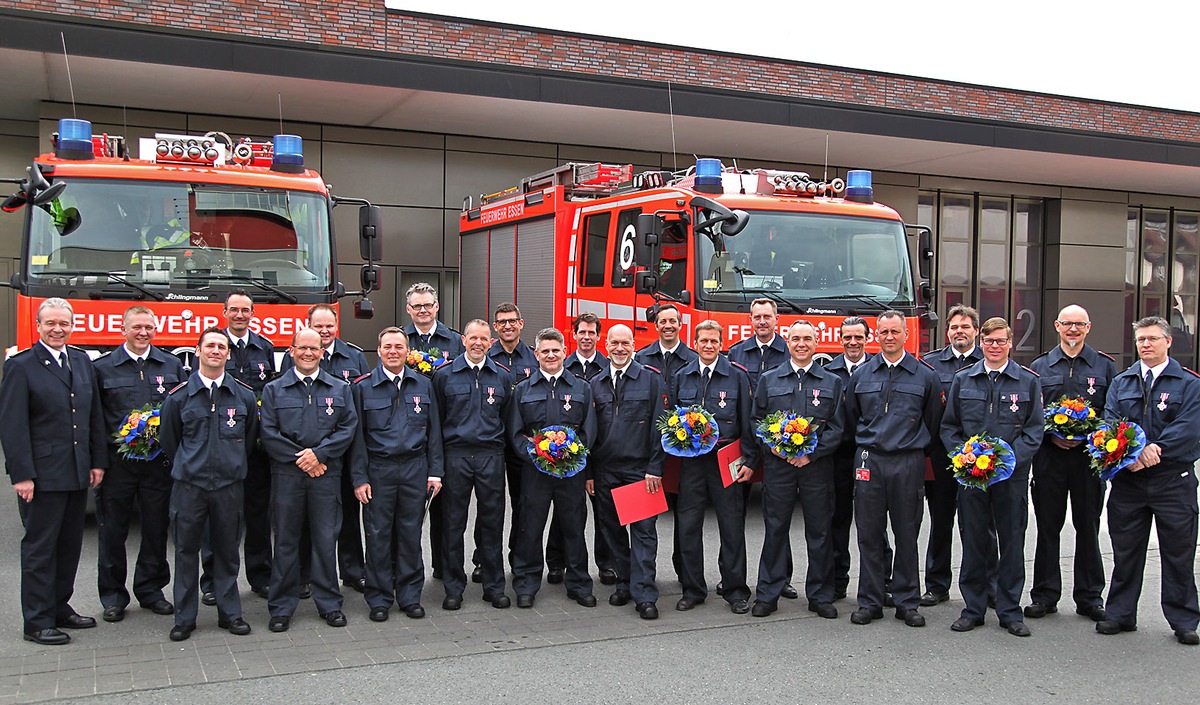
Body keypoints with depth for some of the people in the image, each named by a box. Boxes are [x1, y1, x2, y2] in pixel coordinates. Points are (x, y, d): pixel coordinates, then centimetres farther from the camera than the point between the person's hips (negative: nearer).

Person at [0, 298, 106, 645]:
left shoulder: (82, 361, 11)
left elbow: (95, 415, 13)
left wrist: (98, 461, 8)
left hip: (78, 473, 6)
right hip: (42, 475, -6)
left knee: (70, 545, 14)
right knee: (39, 548, 3)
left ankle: (60, 608, 27)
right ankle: (38, 623, 12)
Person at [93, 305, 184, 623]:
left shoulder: (172, 365, 9)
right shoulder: (102, 367, 3)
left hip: (159, 460, 2)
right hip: (117, 461, -2)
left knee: (157, 527, 8)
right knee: (112, 529, 5)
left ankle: (151, 590, 22)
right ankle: (113, 596, 18)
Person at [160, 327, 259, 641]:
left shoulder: (244, 396, 4)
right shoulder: (179, 396, 1)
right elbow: (169, 440, 10)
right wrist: (188, 466, 12)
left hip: (229, 485, 1)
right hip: (188, 485, -1)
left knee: (227, 550, 8)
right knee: (186, 550, 4)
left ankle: (230, 613, 19)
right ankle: (184, 618, 15)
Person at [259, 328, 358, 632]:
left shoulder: (339, 389, 10)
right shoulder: (274, 390, 7)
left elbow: (349, 427, 1)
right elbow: (269, 434, -1)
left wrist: (318, 453, -11)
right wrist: (299, 459, -10)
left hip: (327, 473, 1)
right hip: (286, 474, 0)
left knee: (326, 539, 3)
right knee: (285, 541, 5)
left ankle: (329, 603, 15)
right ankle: (282, 607, 14)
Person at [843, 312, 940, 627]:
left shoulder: (925, 375, 4)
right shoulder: (860, 375, 9)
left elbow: (932, 421, 10)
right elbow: (851, 419, 18)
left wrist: (916, 451, 12)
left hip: (908, 462, -1)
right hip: (869, 461, 1)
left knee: (907, 534, 4)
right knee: (869, 533, 3)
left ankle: (907, 602, 14)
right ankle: (870, 602, 12)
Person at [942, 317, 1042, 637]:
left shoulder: (1028, 382, 4)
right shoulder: (963, 380, 8)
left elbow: (1035, 428, 1)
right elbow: (949, 427, 9)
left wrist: (1012, 460, -13)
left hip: (1012, 475, -1)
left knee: (1012, 542, 5)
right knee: (973, 541, 6)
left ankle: (1009, 611, 16)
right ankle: (973, 609, 16)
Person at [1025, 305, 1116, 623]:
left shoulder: (1105, 367, 7)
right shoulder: (1039, 367, 9)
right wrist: (1050, 436, -8)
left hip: (1089, 455, 0)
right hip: (1049, 456, 0)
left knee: (1088, 527, 5)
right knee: (1047, 527, 4)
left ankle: (1089, 597, 16)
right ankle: (1045, 595, 13)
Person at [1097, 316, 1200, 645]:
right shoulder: (1121, 383, 11)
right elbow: (1109, 423, 0)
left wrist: (1152, 450, -21)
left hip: (1173, 479, -2)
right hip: (1127, 479, 3)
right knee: (1125, 550, 9)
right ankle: (1120, 614, 19)